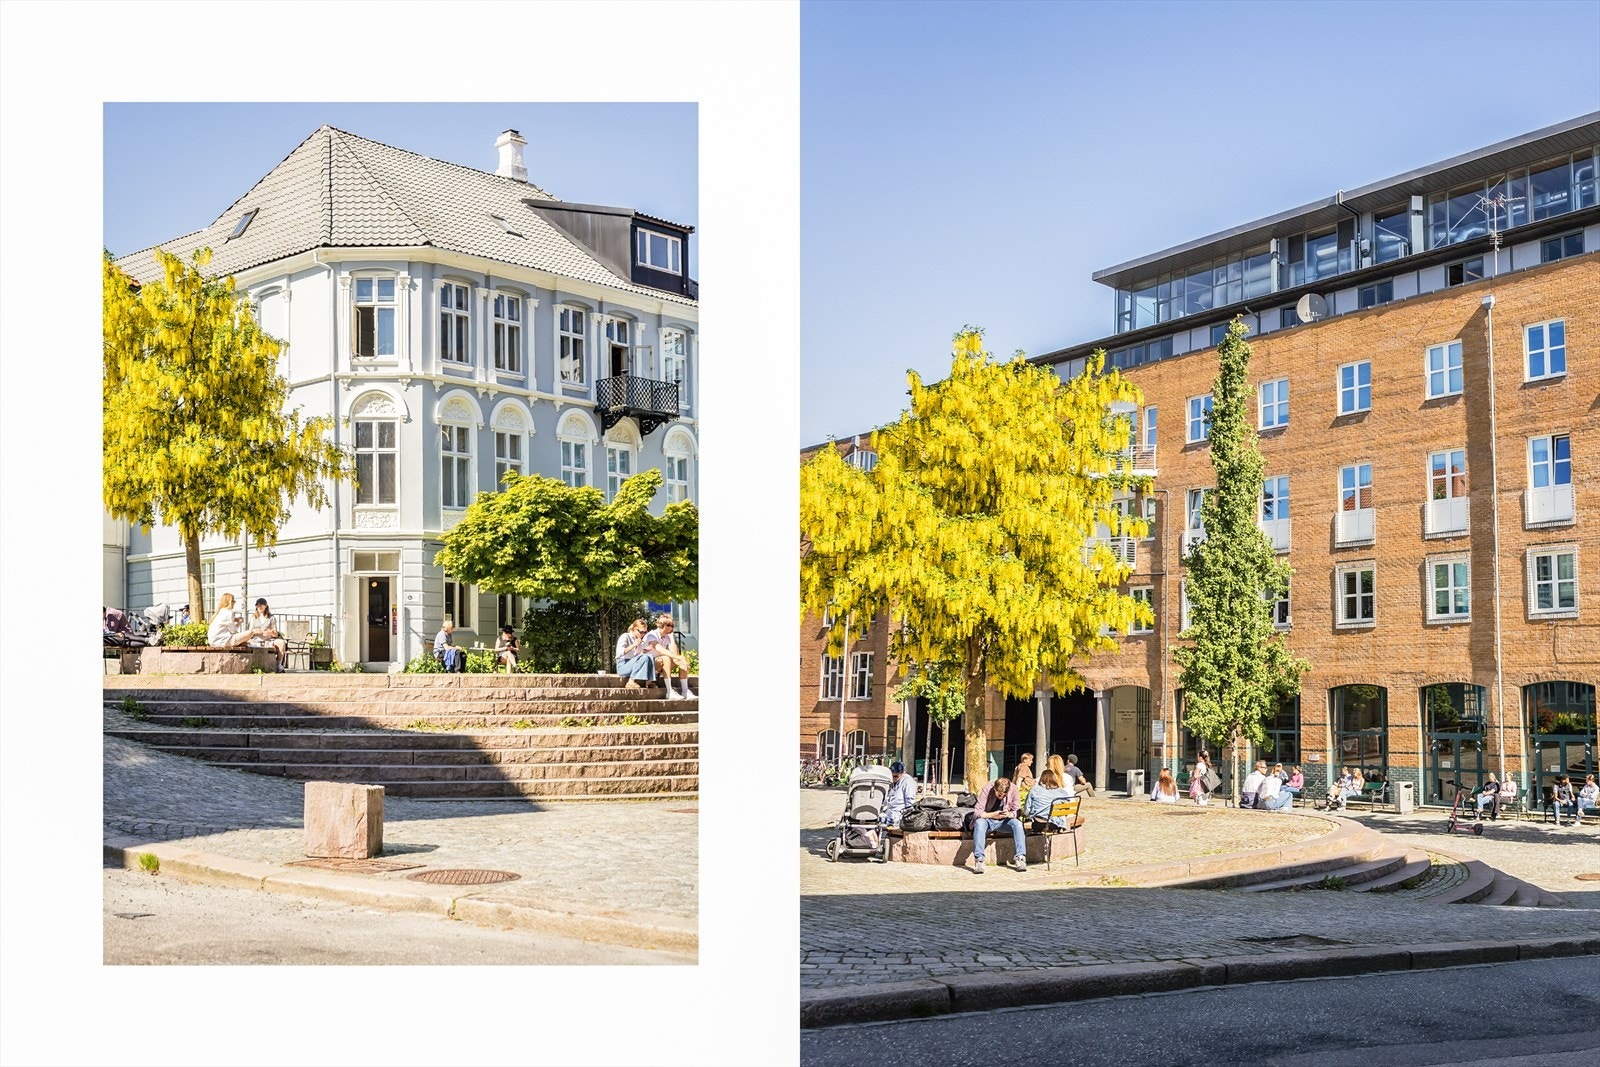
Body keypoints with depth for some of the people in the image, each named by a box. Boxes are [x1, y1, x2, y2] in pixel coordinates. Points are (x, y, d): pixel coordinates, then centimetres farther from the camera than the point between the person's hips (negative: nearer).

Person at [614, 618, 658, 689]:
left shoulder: (640, 641, 17)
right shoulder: (625, 636, -6)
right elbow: (620, 653, -21)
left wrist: (645, 651, 1)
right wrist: (633, 645, -24)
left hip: (634, 664, 7)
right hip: (622, 666, -7)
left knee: (650, 656, -18)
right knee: (644, 658, -31)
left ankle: (649, 681, -22)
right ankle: (631, 682, -32)